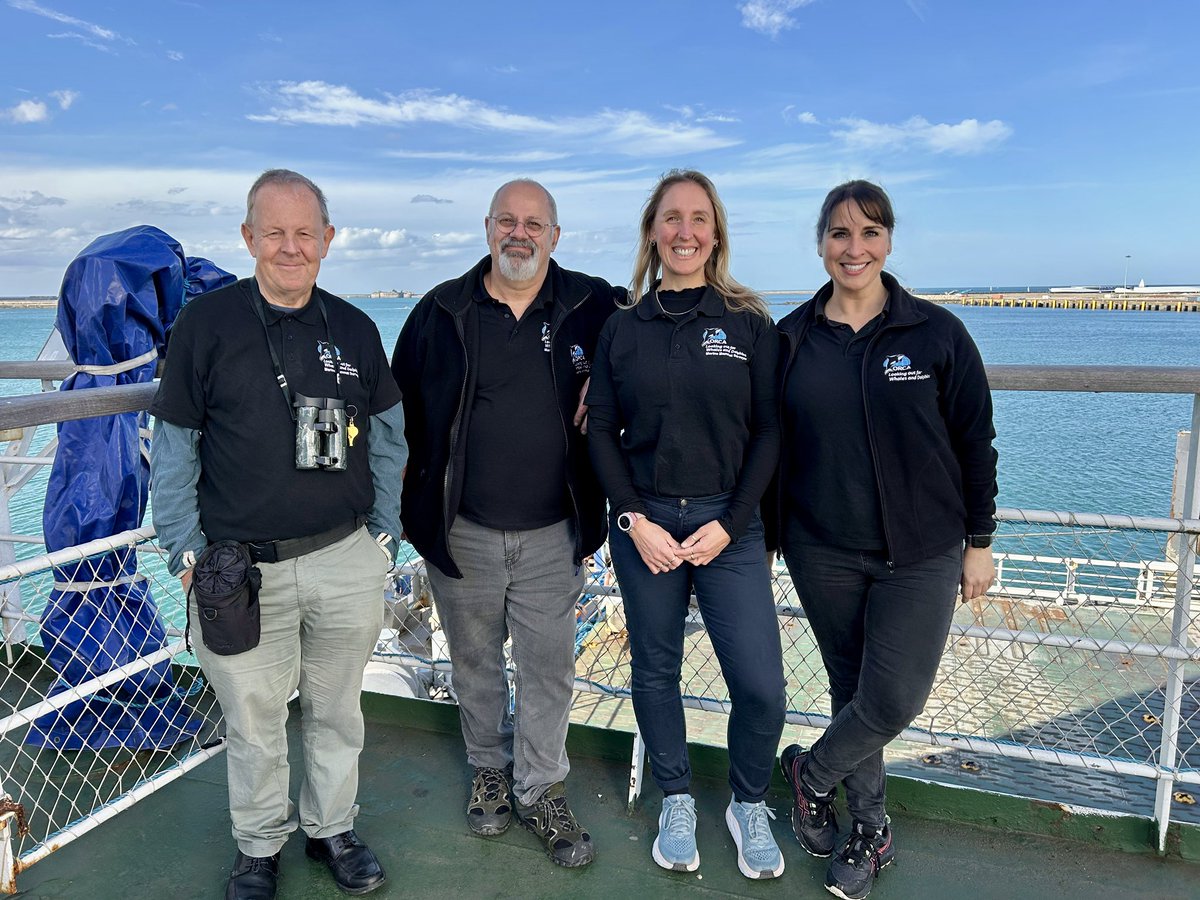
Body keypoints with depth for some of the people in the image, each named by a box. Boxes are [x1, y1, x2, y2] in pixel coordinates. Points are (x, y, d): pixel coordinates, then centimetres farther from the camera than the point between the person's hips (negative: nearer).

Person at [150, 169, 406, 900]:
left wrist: (384, 532, 8)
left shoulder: (355, 330, 3)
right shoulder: (205, 324, -5)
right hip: (242, 568, -2)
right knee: (253, 718, 12)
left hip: (346, 560, 2)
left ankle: (333, 827, 39)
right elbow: (173, 448, 0)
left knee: (337, 709, 16)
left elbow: (389, 438, 11)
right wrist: (186, 550, -2)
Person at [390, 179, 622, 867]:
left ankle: (541, 791, 28)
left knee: (549, 668, 8)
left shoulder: (589, 306, -2)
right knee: (475, 662, 17)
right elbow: (402, 406, 7)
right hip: (462, 532, 1)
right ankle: (491, 770, 39)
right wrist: (415, 501, 5)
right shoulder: (441, 312, -1)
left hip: (553, 535, 0)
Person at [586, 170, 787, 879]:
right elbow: (602, 431, 4)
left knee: (762, 687, -4)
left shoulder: (749, 322, 1)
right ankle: (677, 803, 33)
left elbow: (769, 431, 0)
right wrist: (635, 520, -6)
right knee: (655, 671, 11)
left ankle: (749, 806, 24)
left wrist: (730, 523, -8)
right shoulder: (623, 328, 5)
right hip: (643, 522, 2)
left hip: (728, 524, -1)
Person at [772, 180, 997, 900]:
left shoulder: (937, 334, -4)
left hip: (921, 554, -1)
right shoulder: (791, 339, 0)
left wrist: (979, 542, 1)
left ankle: (811, 771, 24)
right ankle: (870, 831, 31)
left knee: (894, 700, -6)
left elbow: (976, 443, 1)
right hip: (822, 551, 1)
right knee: (852, 689, 12)